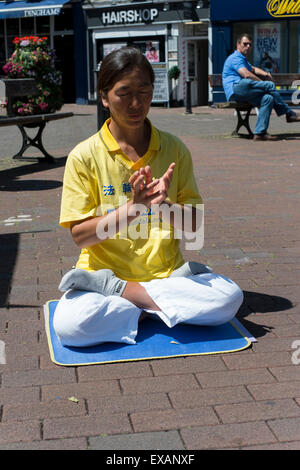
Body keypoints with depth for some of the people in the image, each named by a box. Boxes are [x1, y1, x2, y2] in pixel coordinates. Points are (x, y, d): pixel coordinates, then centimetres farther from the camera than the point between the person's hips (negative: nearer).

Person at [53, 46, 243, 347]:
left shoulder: (173, 150, 4)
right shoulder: (84, 156, -3)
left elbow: (193, 224, 3)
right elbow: (80, 235, -7)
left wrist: (163, 205, -19)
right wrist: (132, 208, -22)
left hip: (166, 272, 4)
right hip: (103, 266, -3)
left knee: (229, 298, -26)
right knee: (69, 324, -34)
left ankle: (114, 289, -13)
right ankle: (160, 305, -13)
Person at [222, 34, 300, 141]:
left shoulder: (243, 59, 35)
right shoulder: (235, 58, 0)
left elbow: (253, 69, 41)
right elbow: (246, 75, -14)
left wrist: (265, 74, 17)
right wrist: (264, 84, -5)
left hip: (242, 94, 10)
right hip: (235, 88, -10)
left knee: (268, 98, -14)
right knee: (270, 85, -19)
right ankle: (289, 113, -8)